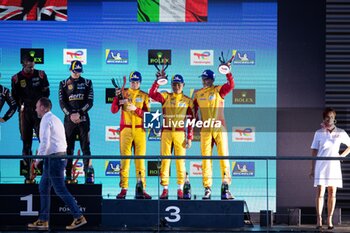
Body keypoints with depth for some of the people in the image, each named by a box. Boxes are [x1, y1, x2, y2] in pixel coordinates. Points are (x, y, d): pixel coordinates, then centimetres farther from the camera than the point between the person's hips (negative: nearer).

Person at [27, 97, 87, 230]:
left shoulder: (46, 120, -11)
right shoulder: (55, 119, 19)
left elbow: (45, 142, -21)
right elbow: (63, 142, 21)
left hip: (53, 158, -10)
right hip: (61, 155, 10)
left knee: (60, 189, -7)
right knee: (43, 188, 12)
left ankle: (79, 217, -6)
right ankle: (43, 221, 13)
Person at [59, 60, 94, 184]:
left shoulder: (87, 83, 7)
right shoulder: (64, 84, 8)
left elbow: (90, 102, 0)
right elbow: (62, 102, 2)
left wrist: (79, 113, -11)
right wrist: (70, 114, -12)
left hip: (83, 118, -1)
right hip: (69, 118, 1)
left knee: (85, 146, -5)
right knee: (68, 147, 0)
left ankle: (89, 174, -6)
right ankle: (68, 175, 2)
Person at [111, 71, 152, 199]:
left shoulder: (144, 96, 10)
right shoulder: (123, 93, 8)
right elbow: (114, 110, -2)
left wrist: (136, 109, -14)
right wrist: (117, 97, -14)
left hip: (139, 130, 1)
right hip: (125, 129, -1)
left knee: (140, 160, 0)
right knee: (125, 159, -3)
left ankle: (142, 189, 1)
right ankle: (123, 189, -2)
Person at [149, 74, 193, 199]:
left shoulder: (188, 101, 8)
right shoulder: (166, 97, 9)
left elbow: (191, 121, 5)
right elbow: (152, 94, -9)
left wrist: (190, 138, -1)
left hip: (180, 133, 0)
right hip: (166, 132, 1)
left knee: (180, 161, 1)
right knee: (165, 160, 1)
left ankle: (180, 189, 7)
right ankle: (165, 189, 5)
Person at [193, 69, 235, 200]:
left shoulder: (218, 90, 2)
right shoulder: (198, 94, 12)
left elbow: (231, 86, -15)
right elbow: (194, 109, 19)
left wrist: (228, 72, -24)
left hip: (219, 129, -3)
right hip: (205, 130, 3)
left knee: (223, 157, -4)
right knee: (206, 158, 1)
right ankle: (207, 188, 5)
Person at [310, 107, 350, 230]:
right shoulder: (319, 133, 4)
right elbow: (314, 151, 4)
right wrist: (312, 169, 1)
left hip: (334, 166, 2)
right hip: (321, 165, -1)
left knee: (332, 193, 2)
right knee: (320, 193, -7)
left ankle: (329, 220, 6)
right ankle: (319, 220, -9)